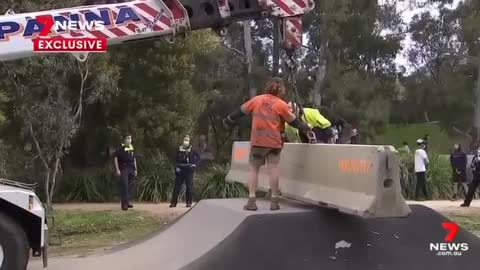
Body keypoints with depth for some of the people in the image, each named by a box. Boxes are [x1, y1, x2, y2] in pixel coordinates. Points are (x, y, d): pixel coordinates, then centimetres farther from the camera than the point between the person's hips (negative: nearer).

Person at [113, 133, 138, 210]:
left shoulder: (131, 148, 13)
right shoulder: (120, 148, -8)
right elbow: (115, 158, -10)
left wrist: (135, 169, 16)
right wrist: (117, 169, -14)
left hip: (131, 169, 7)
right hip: (123, 169, -6)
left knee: (129, 186, 9)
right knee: (124, 185, -11)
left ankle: (127, 202, 20)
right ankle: (124, 204, -8)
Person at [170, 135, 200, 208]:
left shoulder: (191, 150, 1)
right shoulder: (179, 149, 5)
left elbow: (198, 157, 7)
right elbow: (176, 160, 10)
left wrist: (195, 164, -5)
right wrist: (177, 167, -4)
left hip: (189, 170, -1)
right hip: (180, 170, 2)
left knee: (189, 186, -1)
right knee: (177, 186, 2)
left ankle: (189, 202, 7)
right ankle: (173, 202, 6)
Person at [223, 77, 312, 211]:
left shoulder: (257, 99, 3)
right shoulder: (281, 104, -3)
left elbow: (241, 111, 10)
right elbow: (294, 121, 1)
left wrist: (229, 120, 23)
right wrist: (307, 129, 15)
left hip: (258, 140, 1)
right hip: (274, 141, -1)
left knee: (254, 168, 7)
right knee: (274, 168, 3)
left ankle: (251, 201, 0)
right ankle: (274, 201, 1)